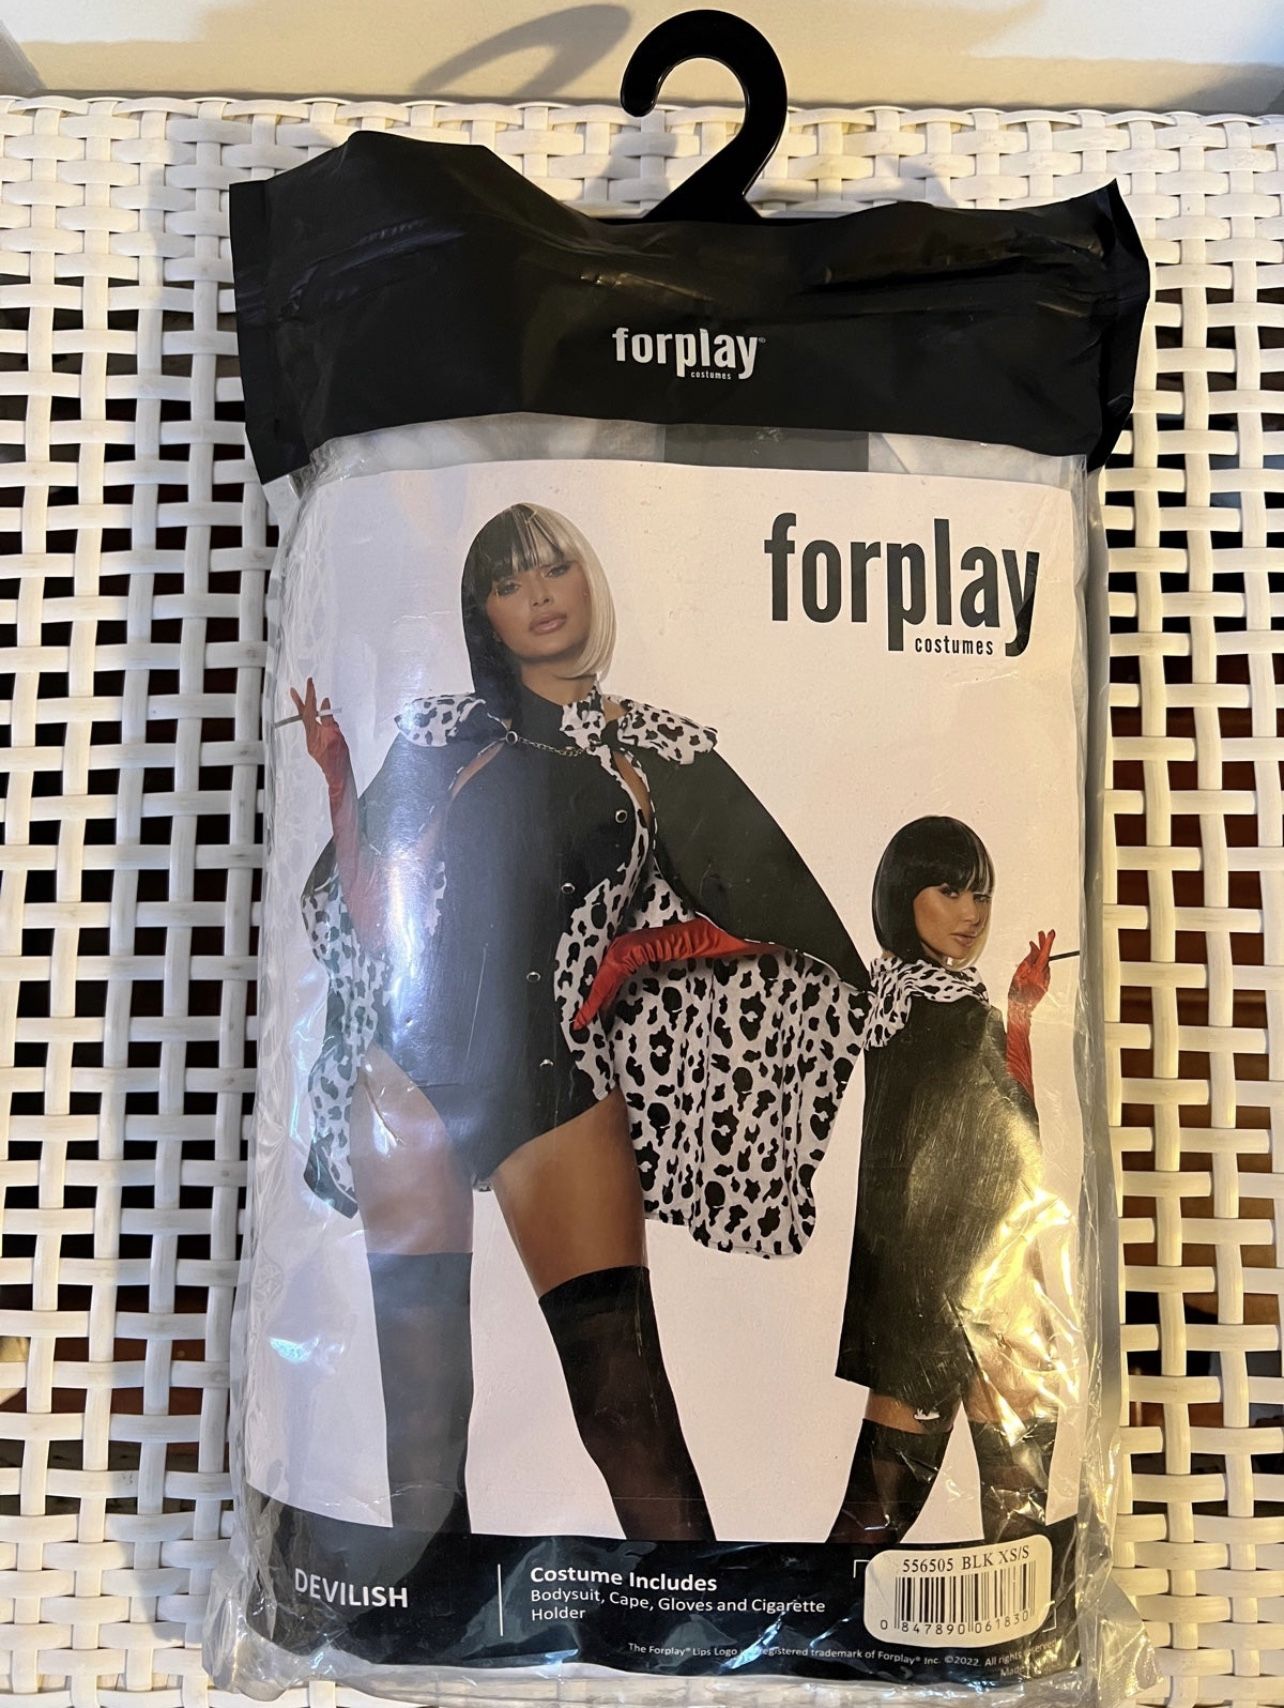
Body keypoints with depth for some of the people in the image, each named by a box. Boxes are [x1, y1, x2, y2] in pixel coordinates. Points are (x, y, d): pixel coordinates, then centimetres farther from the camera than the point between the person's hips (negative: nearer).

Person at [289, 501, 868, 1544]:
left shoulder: (662, 753, 12)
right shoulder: (445, 734, 13)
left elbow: (761, 925, 13)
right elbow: (371, 915, 7)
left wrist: (657, 939, -3)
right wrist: (340, 784, -1)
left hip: (552, 1071, -1)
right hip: (414, 1064, 1)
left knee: (626, 1405, -9)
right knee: (421, 1399, 5)